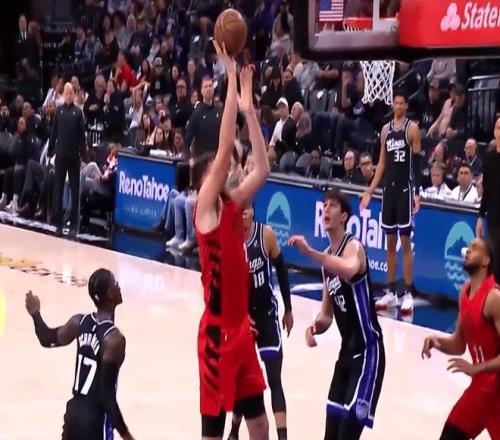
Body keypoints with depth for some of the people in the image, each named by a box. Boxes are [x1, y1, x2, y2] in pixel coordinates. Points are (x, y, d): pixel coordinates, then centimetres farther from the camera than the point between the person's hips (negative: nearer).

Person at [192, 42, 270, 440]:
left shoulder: (233, 205, 9)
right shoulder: (206, 207, -11)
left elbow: (262, 169, 4)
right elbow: (226, 147, -19)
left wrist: (249, 105, 1)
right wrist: (231, 78, -19)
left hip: (241, 326, 8)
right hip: (217, 330, -8)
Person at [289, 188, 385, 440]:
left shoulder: (353, 246, -12)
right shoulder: (327, 257, 13)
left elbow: (350, 270, -40)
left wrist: (309, 252, -42)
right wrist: (316, 326, -5)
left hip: (367, 350, -9)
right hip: (347, 350, 9)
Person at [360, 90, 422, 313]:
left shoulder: (412, 129, -5)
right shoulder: (386, 130, 11)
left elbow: (417, 164, -8)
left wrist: (417, 193, -16)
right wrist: (370, 190, 10)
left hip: (405, 189, -6)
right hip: (389, 188, 6)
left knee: (405, 242, -5)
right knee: (390, 243, 8)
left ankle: (408, 293, -2)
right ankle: (391, 291, 14)